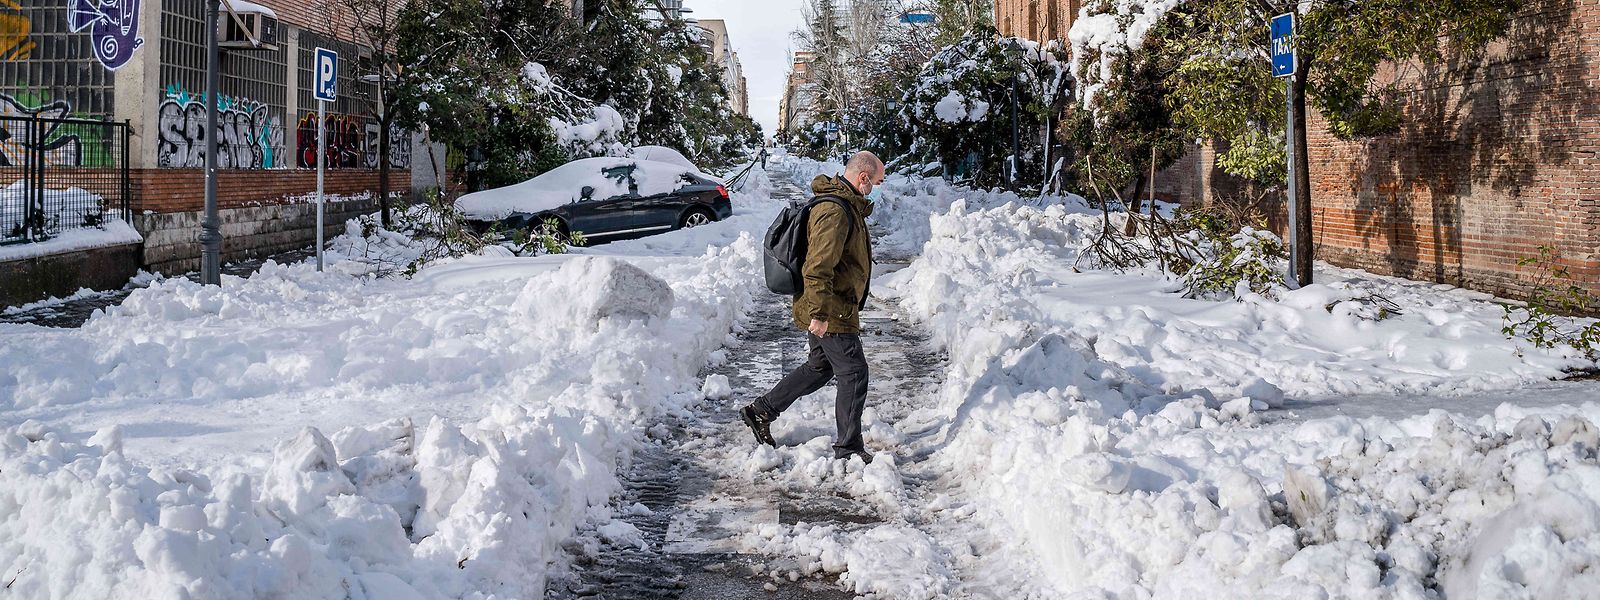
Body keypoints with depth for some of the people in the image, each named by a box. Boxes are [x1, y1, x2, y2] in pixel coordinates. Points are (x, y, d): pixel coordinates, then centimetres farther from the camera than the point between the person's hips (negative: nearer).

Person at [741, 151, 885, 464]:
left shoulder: (849, 206, 13)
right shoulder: (835, 212, -22)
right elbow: (817, 268, -28)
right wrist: (819, 314, -28)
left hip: (825, 310, 11)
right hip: (831, 311, -11)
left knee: (820, 367, 21)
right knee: (853, 375, -1)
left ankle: (760, 411, 26)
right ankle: (848, 448, 8)